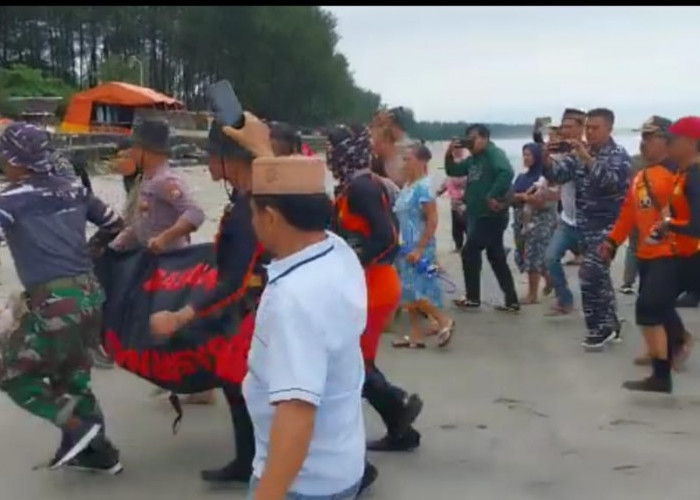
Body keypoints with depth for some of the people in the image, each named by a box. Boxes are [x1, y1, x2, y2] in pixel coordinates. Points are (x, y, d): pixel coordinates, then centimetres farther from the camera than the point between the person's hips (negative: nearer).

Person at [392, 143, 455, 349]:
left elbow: (432, 221, -20)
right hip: (406, 247, 9)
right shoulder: (407, 185, 9)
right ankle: (416, 336, 17)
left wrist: (420, 249, -22)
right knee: (408, 292, 10)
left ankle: (444, 321, 7)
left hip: (418, 248, -9)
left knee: (413, 291, -7)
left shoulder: (423, 187, -16)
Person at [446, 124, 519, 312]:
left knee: (469, 252, -5)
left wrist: (494, 196, -28)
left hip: (490, 216, -10)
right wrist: (449, 154, 3)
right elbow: (453, 171, 19)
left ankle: (473, 298, 6)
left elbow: (506, 172, -28)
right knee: (496, 258, 10)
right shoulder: (474, 159, 16)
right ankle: (511, 301, 14)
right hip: (478, 215, 10)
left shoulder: (494, 153, -11)